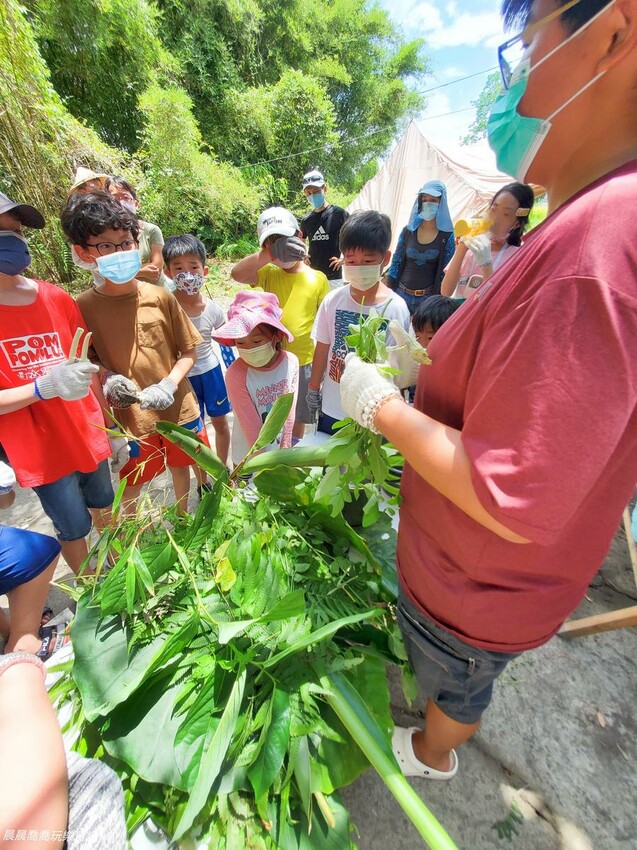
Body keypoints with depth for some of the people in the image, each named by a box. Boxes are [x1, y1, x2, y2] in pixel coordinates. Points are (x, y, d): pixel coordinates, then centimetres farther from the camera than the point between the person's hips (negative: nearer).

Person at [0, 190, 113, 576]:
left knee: (104, 509, 20)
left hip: (87, 435, 3)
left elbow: (86, 363, 5)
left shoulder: (57, 298, -2)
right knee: (73, 528, 10)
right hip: (40, 450, -3)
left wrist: (109, 429, 2)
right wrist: (42, 388, -30)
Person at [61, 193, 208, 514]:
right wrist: (106, 379, -18)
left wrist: (169, 384, -18)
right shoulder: (83, 306, -9)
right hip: (131, 418, -1)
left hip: (179, 408, 2)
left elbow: (189, 350, -3)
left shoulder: (160, 297, -8)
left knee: (180, 465, 22)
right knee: (130, 488, 14)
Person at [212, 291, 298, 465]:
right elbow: (250, 424, -21)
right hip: (250, 453, -3)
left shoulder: (290, 361, -16)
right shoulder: (236, 374, -26)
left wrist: (286, 446, -4)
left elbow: (289, 409, -8)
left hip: (279, 448, 3)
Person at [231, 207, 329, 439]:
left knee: (298, 417, 17)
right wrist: (269, 254, -28)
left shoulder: (318, 279, -2)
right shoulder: (269, 274, 0)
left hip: (303, 362, -1)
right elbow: (237, 274, -18)